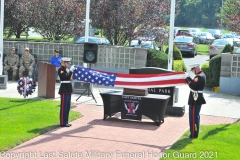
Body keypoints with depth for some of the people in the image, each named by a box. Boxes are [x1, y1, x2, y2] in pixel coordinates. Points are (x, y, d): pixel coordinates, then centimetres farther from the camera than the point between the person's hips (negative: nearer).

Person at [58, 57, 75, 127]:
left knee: (67, 107, 13)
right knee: (63, 107, -5)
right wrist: (71, 70, -17)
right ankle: (63, 123, -1)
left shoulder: (66, 69, 17)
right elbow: (66, 77, -23)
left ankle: (65, 122, 20)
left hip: (68, 90, 10)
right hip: (64, 90, -10)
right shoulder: (61, 69, -11)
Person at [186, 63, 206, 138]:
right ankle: (195, 132, 28)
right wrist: (189, 80, -1)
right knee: (196, 116, 18)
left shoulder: (199, 76, -20)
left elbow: (193, 86, -28)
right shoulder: (201, 75, 14)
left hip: (195, 99, -11)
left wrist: (188, 80, -16)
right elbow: (195, 83, 14)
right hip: (198, 98, 11)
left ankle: (193, 134, -2)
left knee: (194, 116, -6)